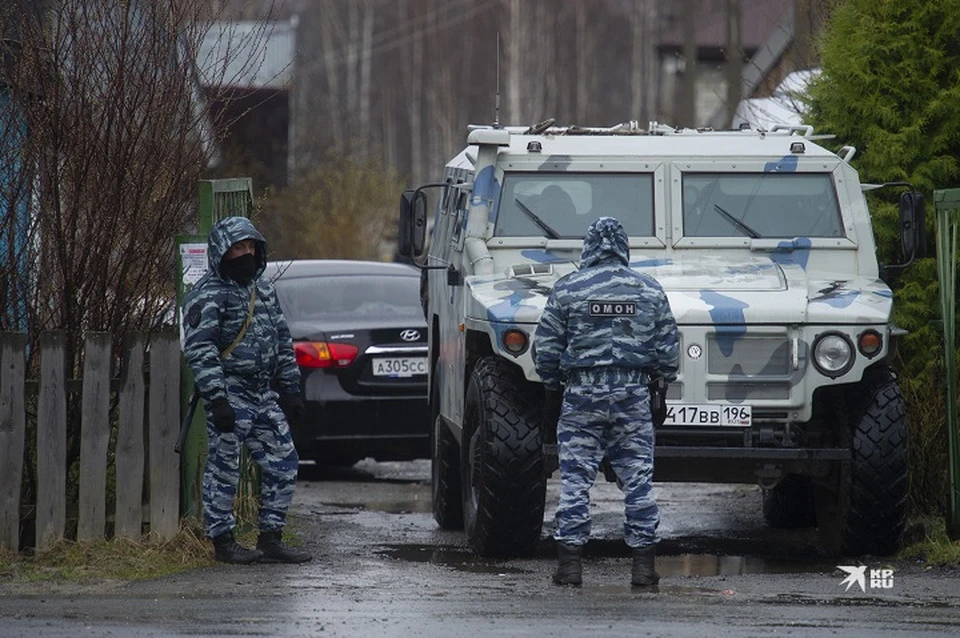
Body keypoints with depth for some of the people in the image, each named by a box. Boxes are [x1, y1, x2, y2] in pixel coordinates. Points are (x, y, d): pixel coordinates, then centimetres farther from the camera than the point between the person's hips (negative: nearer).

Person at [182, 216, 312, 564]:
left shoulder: (264, 290, 16)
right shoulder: (208, 295, -9)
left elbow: (283, 342, 23)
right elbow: (198, 349, -16)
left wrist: (290, 389, 17)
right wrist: (216, 398, -23)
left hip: (264, 395, 8)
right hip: (230, 396, -8)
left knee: (283, 463, 7)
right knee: (223, 469, -3)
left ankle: (270, 538, 14)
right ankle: (223, 541, 5)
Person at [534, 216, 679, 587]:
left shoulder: (567, 289, -1)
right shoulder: (650, 291, 5)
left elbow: (545, 349, 0)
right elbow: (668, 352, 6)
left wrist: (551, 390, 12)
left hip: (581, 392, -1)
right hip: (634, 395, 1)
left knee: (575, 479, 2)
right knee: (637, 480, 5)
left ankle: (570, 564, 0)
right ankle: (643, 565, 4)